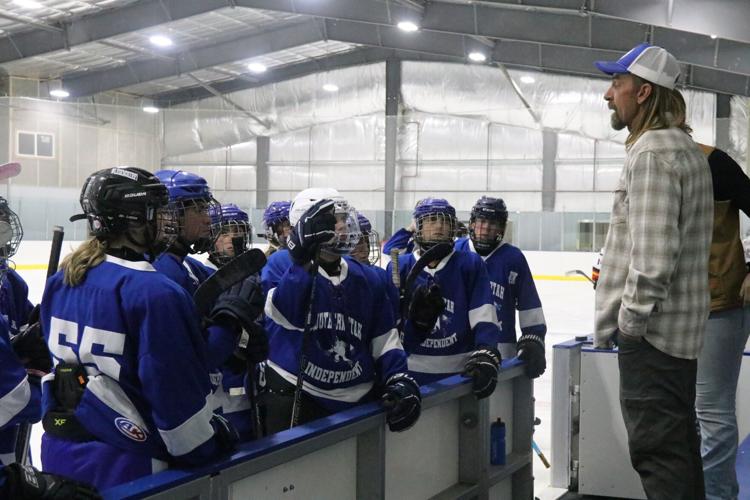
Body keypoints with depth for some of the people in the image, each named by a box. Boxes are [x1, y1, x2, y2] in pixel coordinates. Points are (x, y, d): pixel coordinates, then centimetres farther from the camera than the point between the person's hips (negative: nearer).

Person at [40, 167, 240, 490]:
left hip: (60, 453, 8)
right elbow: (176, 393, -19)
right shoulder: (153, 292, -21)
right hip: (124, 466, -8)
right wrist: (212, 449, -5)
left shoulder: (60, 281, 3)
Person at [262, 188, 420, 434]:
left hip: (356, 402, 5)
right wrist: (303, 264, -32)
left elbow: (385, 340, 9)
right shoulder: (283, 268, -6)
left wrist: (400, 381, -5)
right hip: (295, 397, -4)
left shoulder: (366, 280, 8)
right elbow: (284, 314, -26)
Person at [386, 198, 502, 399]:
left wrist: (486, 357, -22)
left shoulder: (471, 264, 0)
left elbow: (484, 318, -9)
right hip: (412, 374, 1)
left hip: (460, 374, 0)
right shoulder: (399, 267, 2)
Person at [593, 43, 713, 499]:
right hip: (680, 324, 10)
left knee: (657, 448, -6)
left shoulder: (653, 151, -16)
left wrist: (631, 318, -16)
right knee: (679, 441, 17)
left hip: (651, 328, -10)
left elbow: (654, 252, -24)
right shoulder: (687, 149, 16)